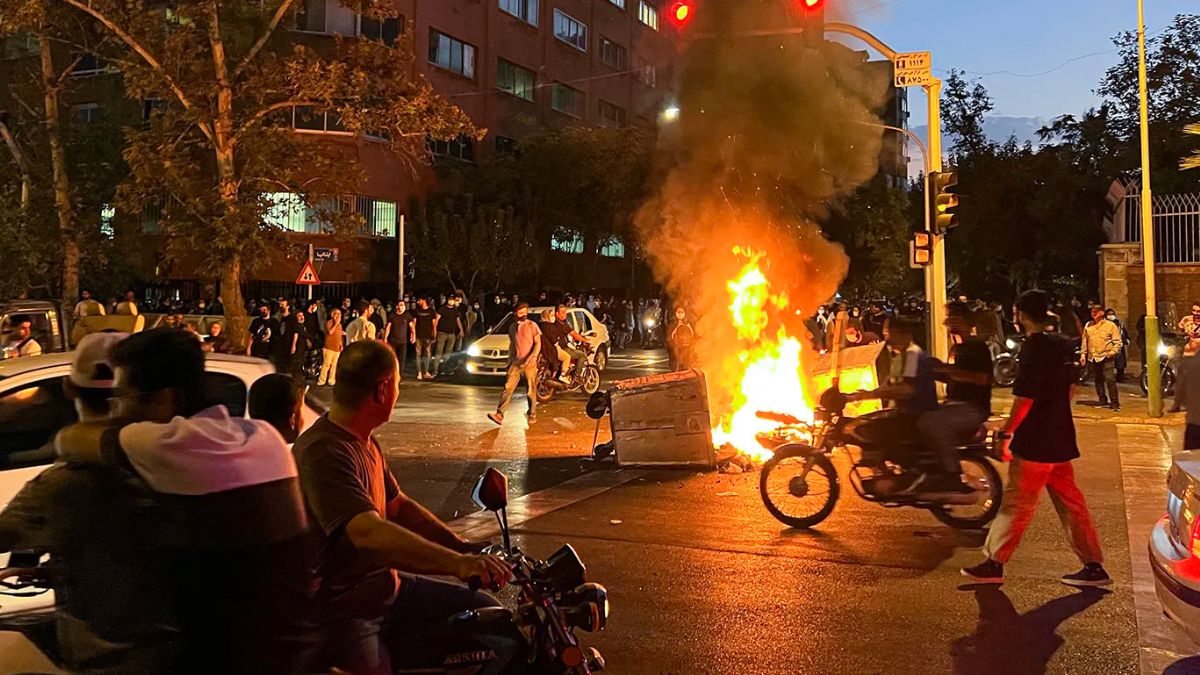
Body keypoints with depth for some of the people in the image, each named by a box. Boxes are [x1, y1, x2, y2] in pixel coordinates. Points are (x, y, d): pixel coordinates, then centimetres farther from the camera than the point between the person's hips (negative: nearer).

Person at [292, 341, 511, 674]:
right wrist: (458, 563, -45)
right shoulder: (324, 452, -24)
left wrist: (468, 549, 4)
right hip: (341, 609, -9)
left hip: (384, 584, 9)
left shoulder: (365, 443, 9)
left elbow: (398, 507, 16)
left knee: (485, 611, 8)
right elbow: (368, 533, -37)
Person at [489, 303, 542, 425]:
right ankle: (499, 414, -14)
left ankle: (532, 414, 19)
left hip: (529, 364, -3)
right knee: (508, 388, -8)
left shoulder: (532, 325, -2)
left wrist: (532, 357, -18)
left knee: (531, 391, 4)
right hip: (515, 363, 3)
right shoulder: (512, 327, 12)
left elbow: (538, 343, -5)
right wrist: (510, 359, 17)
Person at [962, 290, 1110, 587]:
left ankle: (993, 564, 7)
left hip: (1035, 443, -8)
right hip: (1060, 440, 8)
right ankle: (1094, 566, 16)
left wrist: (1006, 433, -11)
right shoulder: (1062, 345, 8)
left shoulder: (1033, 348, -18)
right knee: (1071, 503, 12)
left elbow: (1024, 399, -20)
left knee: (1016, 505, -1)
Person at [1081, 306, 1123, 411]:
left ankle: (1115, 403, -8)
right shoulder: (1088, 326, 13)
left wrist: (1113, 352, -12)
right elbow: (1084, 341, 17)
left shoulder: (1110, 325, 0)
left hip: (1106, 358, -5)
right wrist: (1083, 354, 10)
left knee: (1110, 380, -11)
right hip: (1093, 358, 5)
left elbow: (1118, 342, 1)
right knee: (1098, 381, 11)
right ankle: (1103, 400, 21)